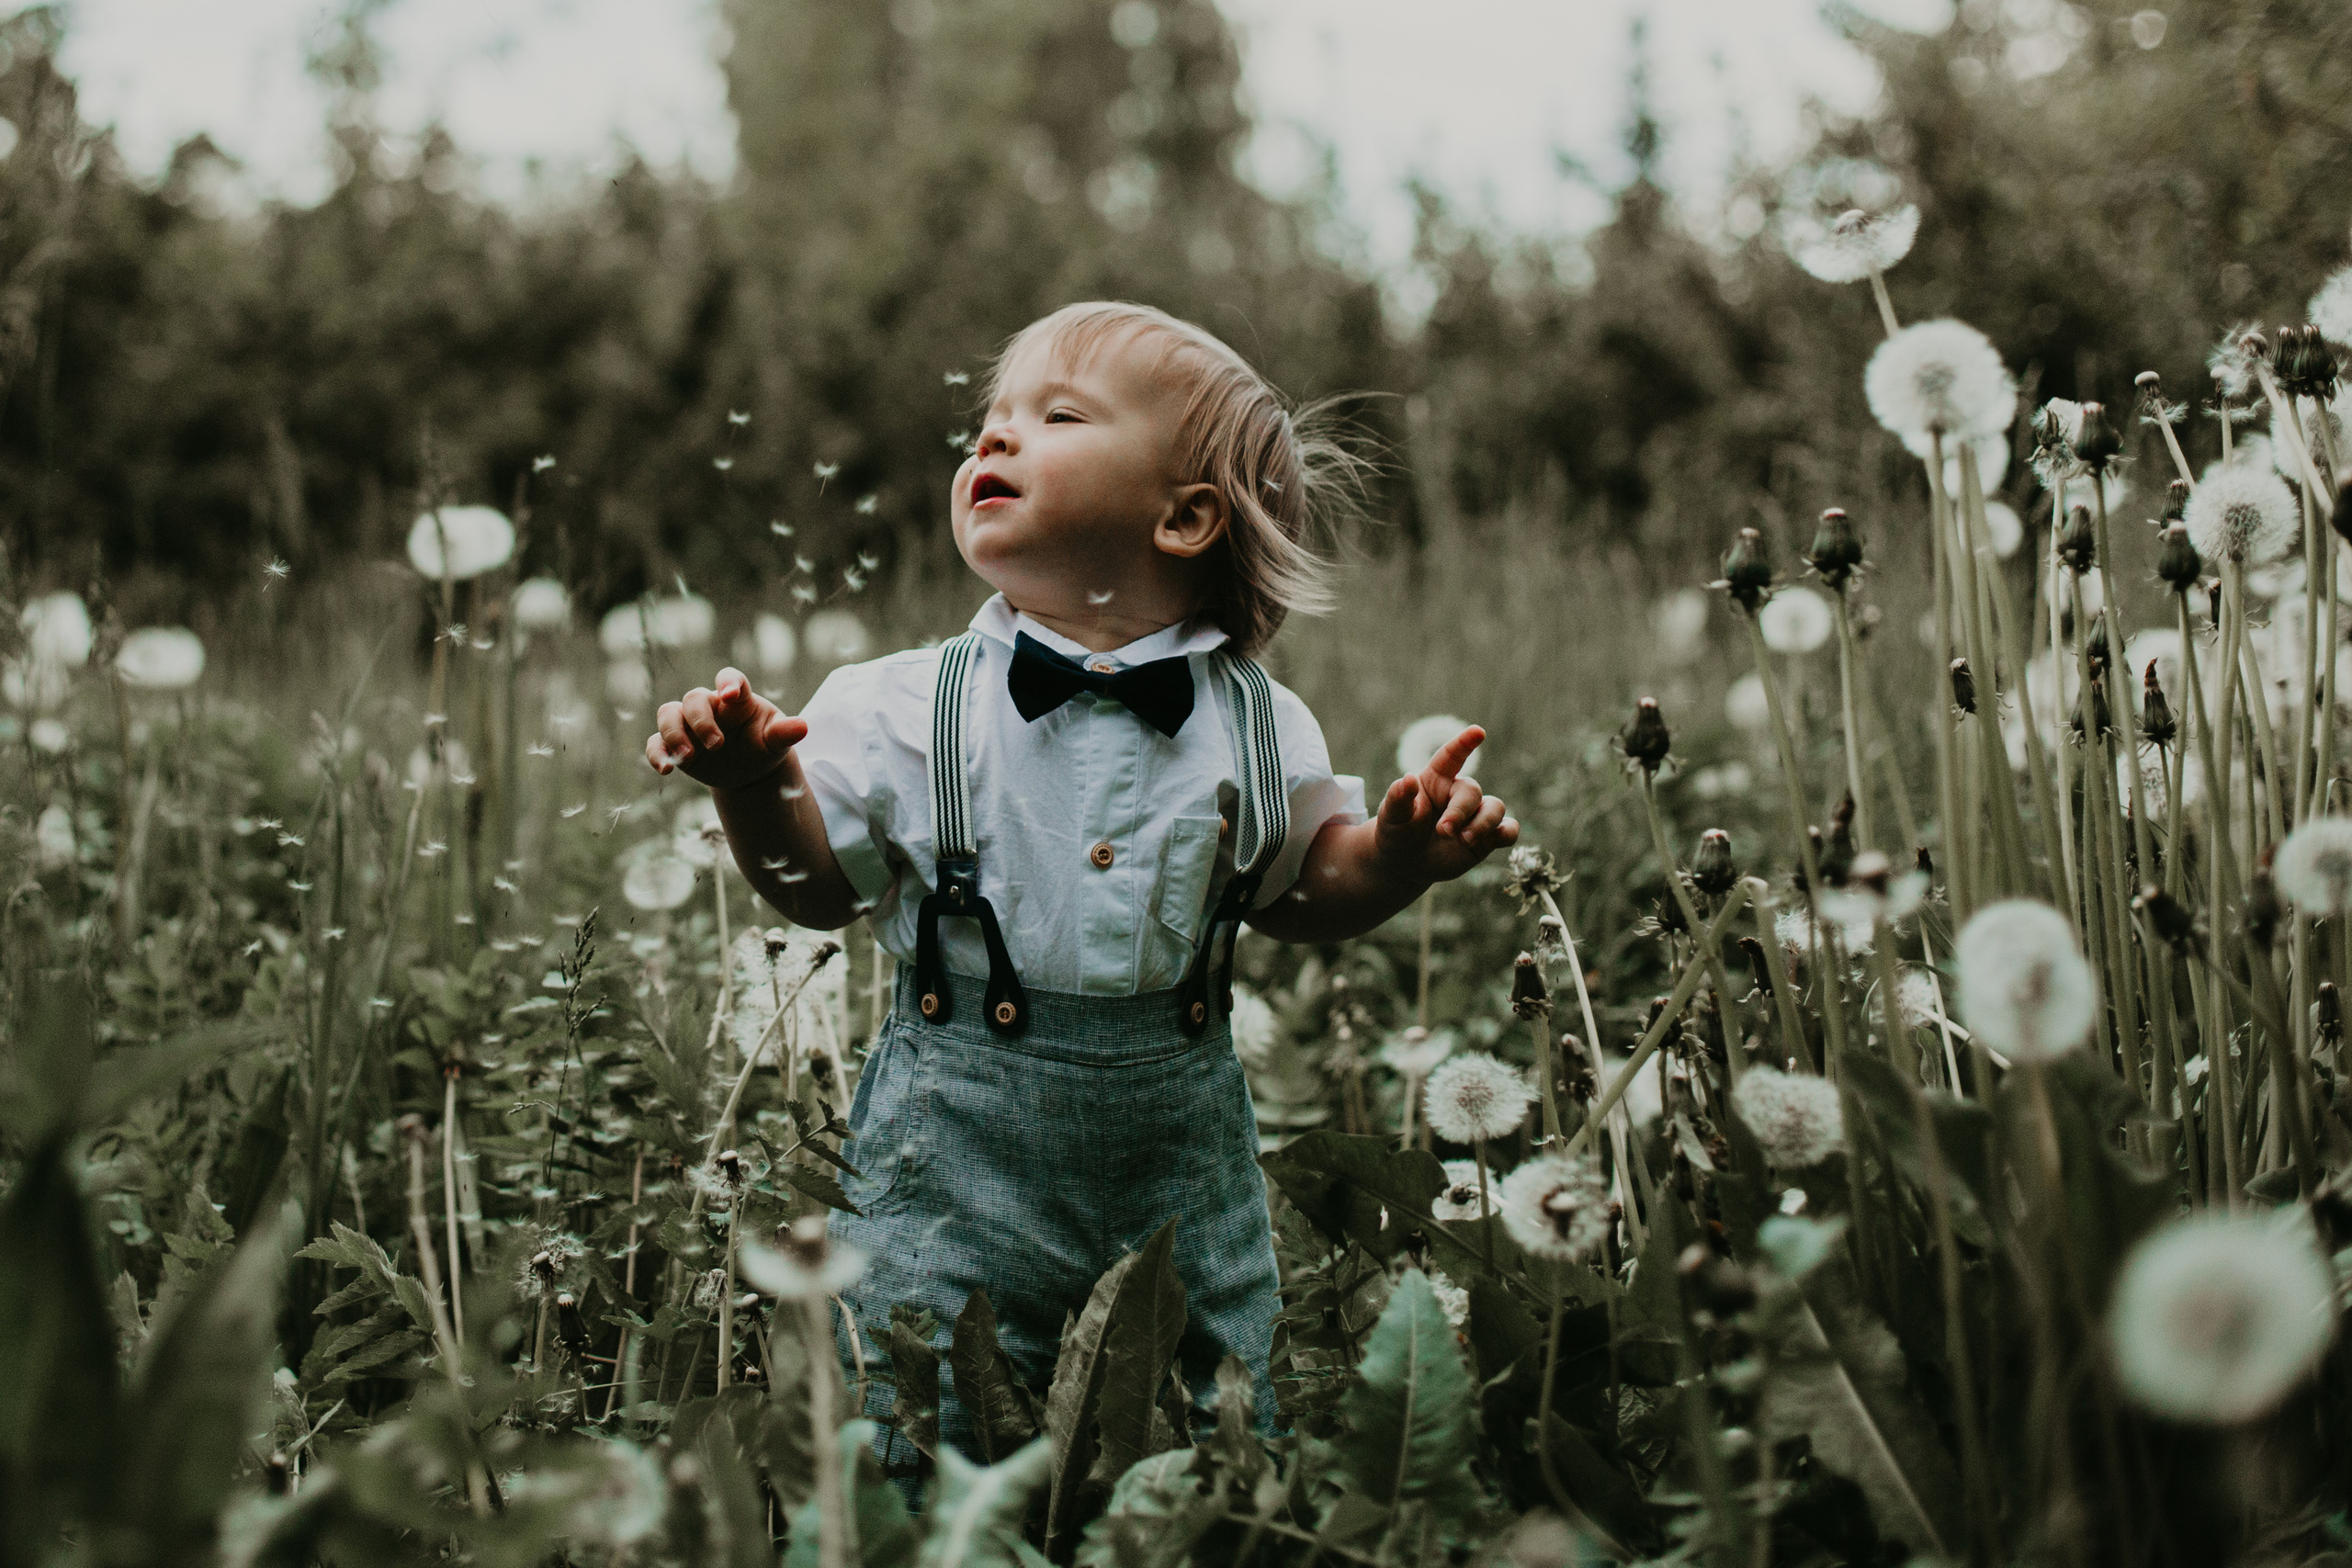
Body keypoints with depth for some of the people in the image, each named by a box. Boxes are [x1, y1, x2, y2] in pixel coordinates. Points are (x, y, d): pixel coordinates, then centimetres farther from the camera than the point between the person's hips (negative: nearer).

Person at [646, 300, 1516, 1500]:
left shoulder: (1255, 726, -2)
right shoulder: (903, 711, -5)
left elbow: (1298, 896, 9)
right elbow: (824, 886, 1)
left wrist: (1401, 851, -8)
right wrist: (756, 787, -16)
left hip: (1185, 1153, 2)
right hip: (957, 1161, -1)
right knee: (926, 1453, 4)